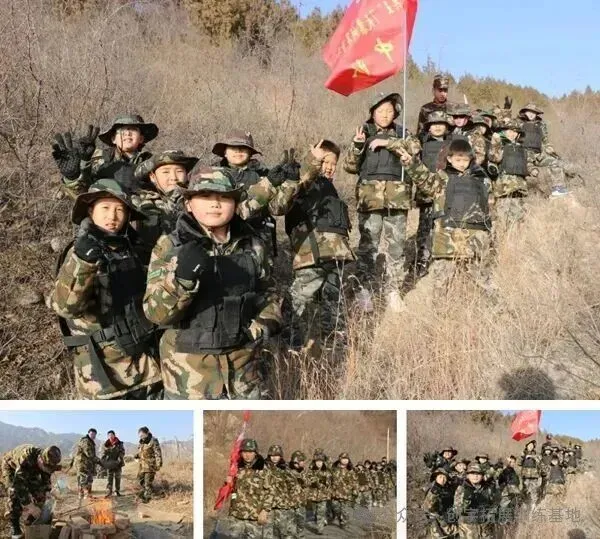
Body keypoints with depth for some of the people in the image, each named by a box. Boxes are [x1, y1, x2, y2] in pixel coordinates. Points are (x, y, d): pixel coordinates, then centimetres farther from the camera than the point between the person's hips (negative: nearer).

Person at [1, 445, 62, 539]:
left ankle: (33, 521, 8)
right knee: (14, 493, -23)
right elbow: (20, 485, -44)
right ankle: (14, 526, -12)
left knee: (38, 491, -6)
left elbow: (46, 482, -8)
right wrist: (31, 506, -41)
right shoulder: (26, 460, -45)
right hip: (10, 466, -6)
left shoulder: (48, 462, -25)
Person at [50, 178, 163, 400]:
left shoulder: (134, 249, 5)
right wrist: (82, 261, -43)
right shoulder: (79, 253, -12)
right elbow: (65, 305, -30)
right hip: (102, 367, -5)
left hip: (145, 361, 5)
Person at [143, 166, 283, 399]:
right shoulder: (170, 246, -9)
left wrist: (265, 323, -3)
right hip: (189, 367, -4)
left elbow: (268, 293, 17)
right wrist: (181, 278, -34)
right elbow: (156, 312, -16)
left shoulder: (252, 246, 2)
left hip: (243, 361, 4)